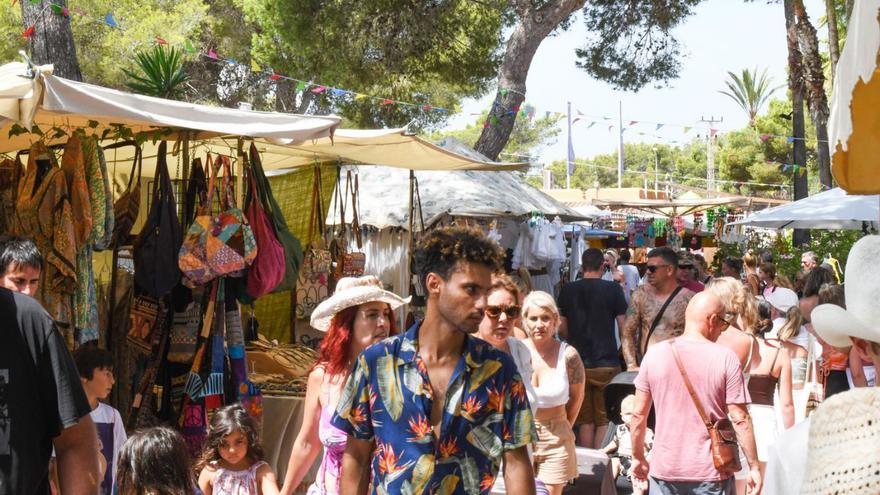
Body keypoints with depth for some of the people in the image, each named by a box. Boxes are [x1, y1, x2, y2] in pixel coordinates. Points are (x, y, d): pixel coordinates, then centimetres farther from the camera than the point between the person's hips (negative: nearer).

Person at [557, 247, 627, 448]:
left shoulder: (567, 290, 1)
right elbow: (624, 326, -4)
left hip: (578, 364, 3)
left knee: (585, 420, 13)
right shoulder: (613, 289, -7)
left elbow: (561, 327, 7)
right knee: (604, 420, 6)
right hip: (607, 363, -3)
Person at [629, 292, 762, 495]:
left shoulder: (654, 354, -2)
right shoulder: (726, 358, -9)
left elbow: (639, 414, 2)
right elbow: (740, 419, -9)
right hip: (711, 471, -2)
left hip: (665, 469, 2)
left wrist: (638, 457, 14)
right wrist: (754, 466, 0)